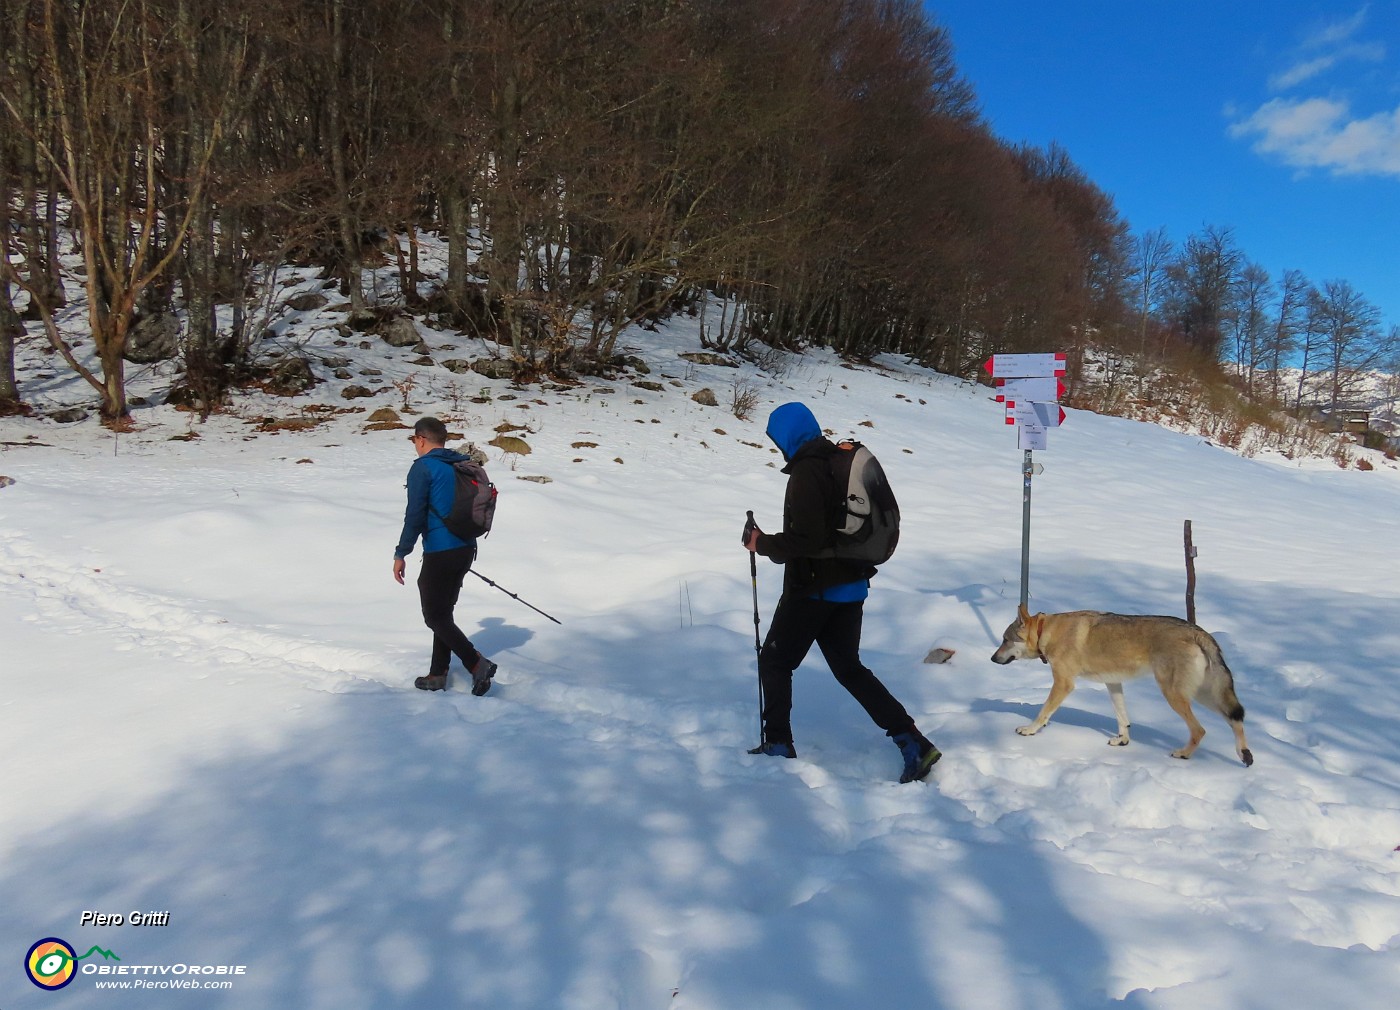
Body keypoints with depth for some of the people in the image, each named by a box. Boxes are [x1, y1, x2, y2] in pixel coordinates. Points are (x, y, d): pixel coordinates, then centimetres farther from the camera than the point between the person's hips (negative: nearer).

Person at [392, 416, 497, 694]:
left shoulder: (423, 467, -10)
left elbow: (415, 515, -14)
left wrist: (401, 554, -8)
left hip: (439, 554, -8)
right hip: (466, 549, 8)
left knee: (435, 616, 2)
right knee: (444, 612, 17)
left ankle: (477, 664, -10)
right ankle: (437, 675, 23)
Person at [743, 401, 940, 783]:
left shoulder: (806, 472, -19)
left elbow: (807, 539, -25)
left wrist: (763, 544, -11)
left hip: (813, 589, -9)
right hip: (850, 584, 9)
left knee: (774, 661, 10)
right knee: (849, 668, 16)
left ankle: (778, 744, 15)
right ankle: (912, 741, 9)